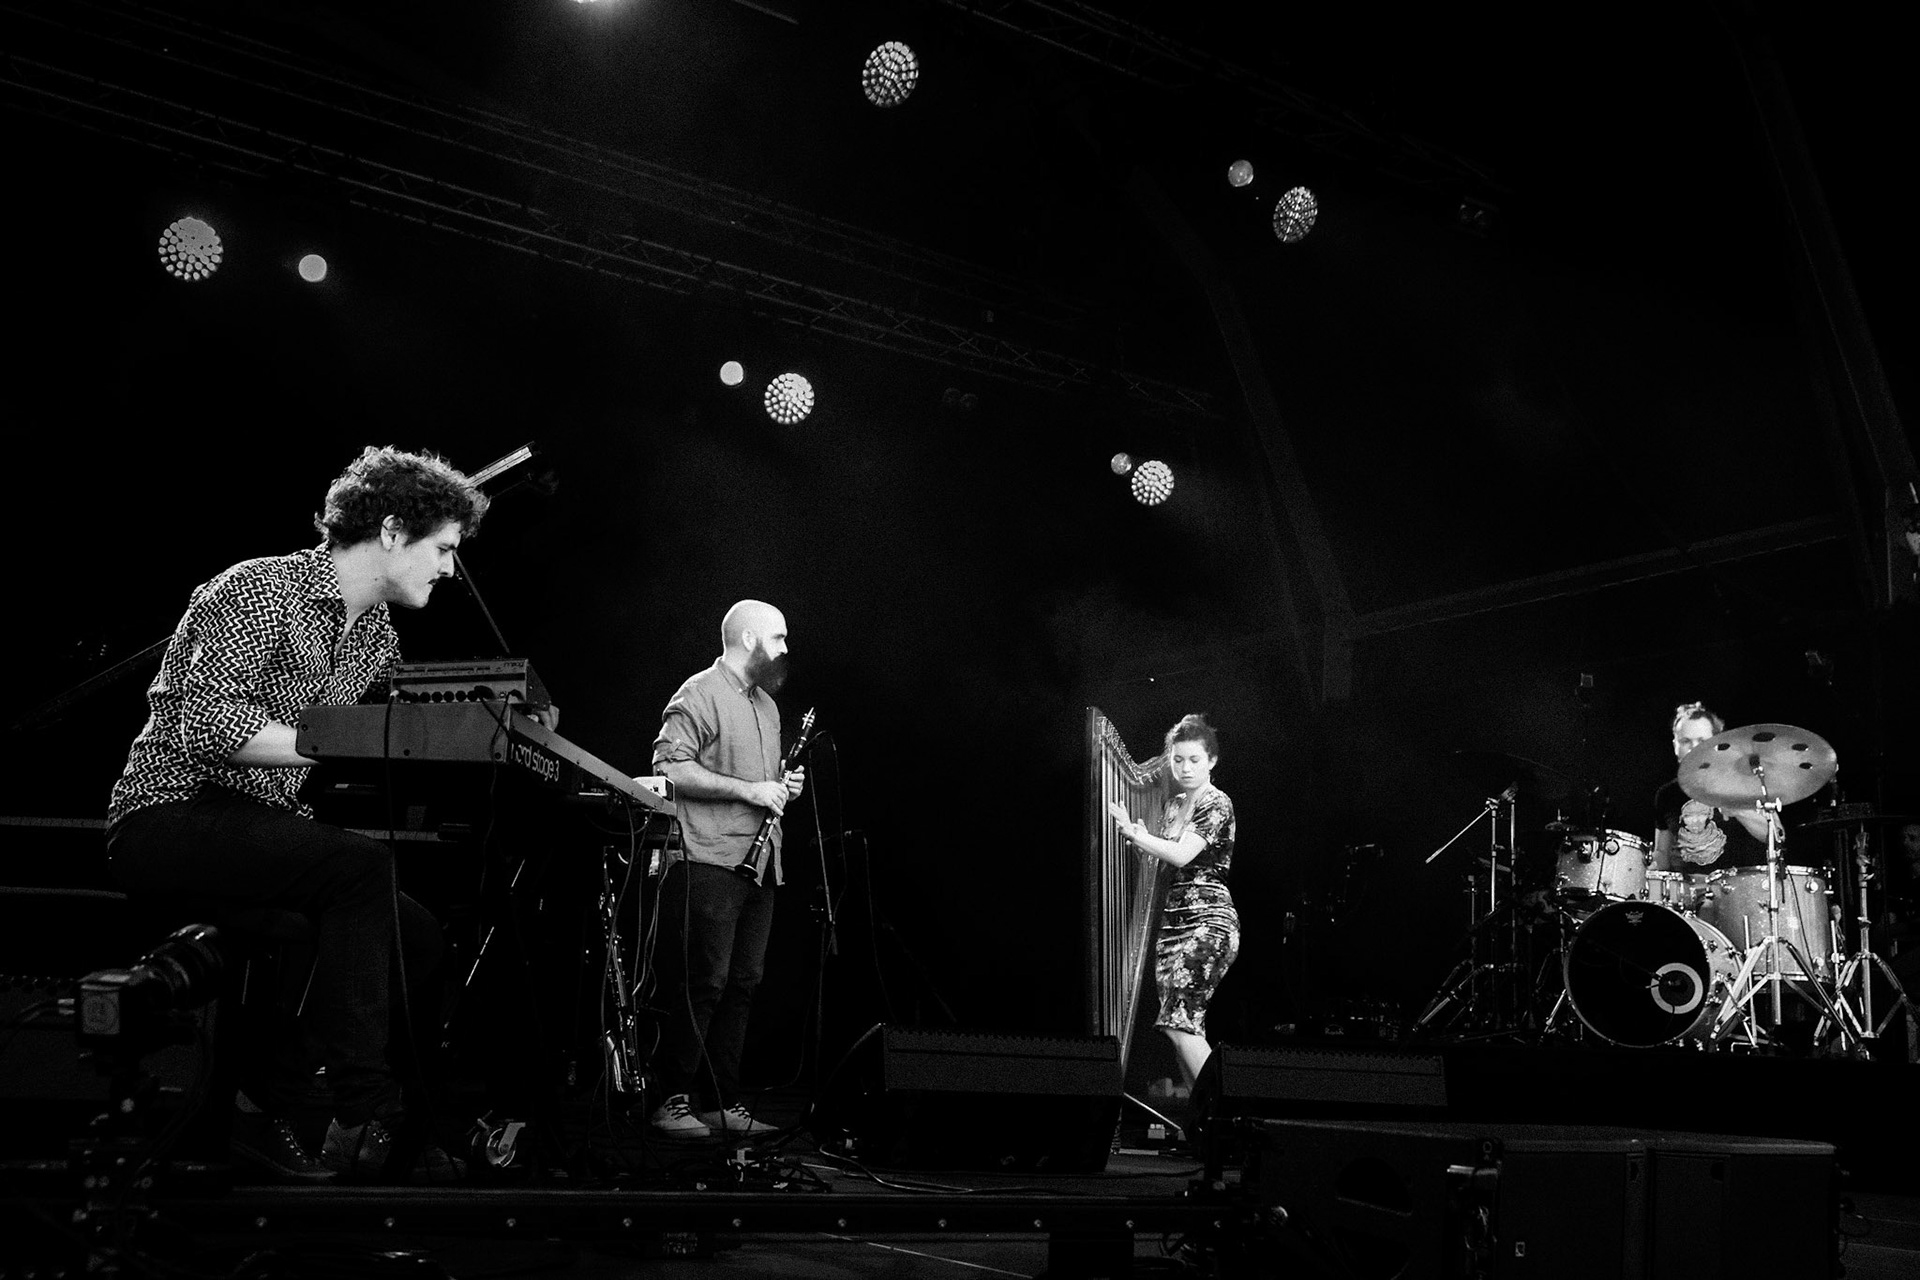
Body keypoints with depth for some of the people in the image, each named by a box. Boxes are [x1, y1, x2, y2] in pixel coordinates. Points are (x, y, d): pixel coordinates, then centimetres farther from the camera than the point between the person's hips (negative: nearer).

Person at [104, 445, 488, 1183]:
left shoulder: (378, 637, 14)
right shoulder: (261, 590, -13)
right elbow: (205, 726, -25)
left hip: (262, 830, 9)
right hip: (171, 816, -9)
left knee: (417, 937, -9)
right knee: (362, 865, -31)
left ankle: (263, 1104, 1)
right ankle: (369, 1118, -26)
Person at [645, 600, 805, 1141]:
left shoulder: (767, 705, 21)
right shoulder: (700, 694, -7)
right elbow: (670, 766, -17)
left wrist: (783, 785, 10)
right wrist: (747, 789, -17)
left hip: (758, 865, 9)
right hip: (707, 863, -8)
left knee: (742, 985, 7)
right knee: (702, 984, -8)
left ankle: (722, 1103, 13)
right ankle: (671, 1102, 0)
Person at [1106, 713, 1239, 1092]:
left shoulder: (1217, 805, -6)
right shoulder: (1173, 805, 16)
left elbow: (1181, 855, -18)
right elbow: (1158, 857, 14)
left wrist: (1133, 832, -16)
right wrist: (1137, 836, -5)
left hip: (1208, 921, -8)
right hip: (1173, 919, 8)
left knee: (1178, 1021, -15)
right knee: (1184, 1026, 4)